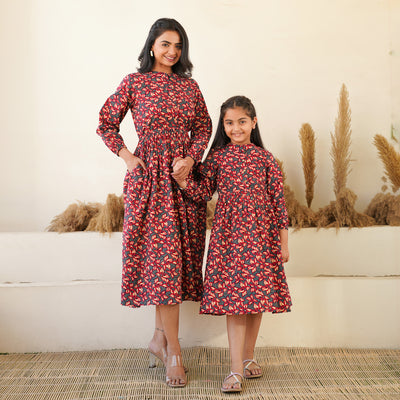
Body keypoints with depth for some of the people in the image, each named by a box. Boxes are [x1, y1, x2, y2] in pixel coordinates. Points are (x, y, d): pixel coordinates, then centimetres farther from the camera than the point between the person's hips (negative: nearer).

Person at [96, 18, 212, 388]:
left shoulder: (189, 85, 12)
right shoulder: (134, 82, 3)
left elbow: (204, 126, 13)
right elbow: (106, 124, 7)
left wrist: (191, 158, -3)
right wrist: (127, 157, -3)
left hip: (183, 175, 4)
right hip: (149, 177, -4)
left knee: (175, 257, 5)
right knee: (162, 256, -6)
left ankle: (159, 338, 21)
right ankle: (173, 352, 1)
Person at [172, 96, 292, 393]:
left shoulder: (265, 158, 4)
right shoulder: (217, 156, 6)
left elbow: (278, 199, 4)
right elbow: (204, 193, 5)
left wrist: (283, 240, 3)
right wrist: (182, 180, -12)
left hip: (261, 234, 1)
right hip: (229, 233, -1)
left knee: (257, 293, 7)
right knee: (233, 295, -5)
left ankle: (249, 356, 25)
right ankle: (236, 369, -2)